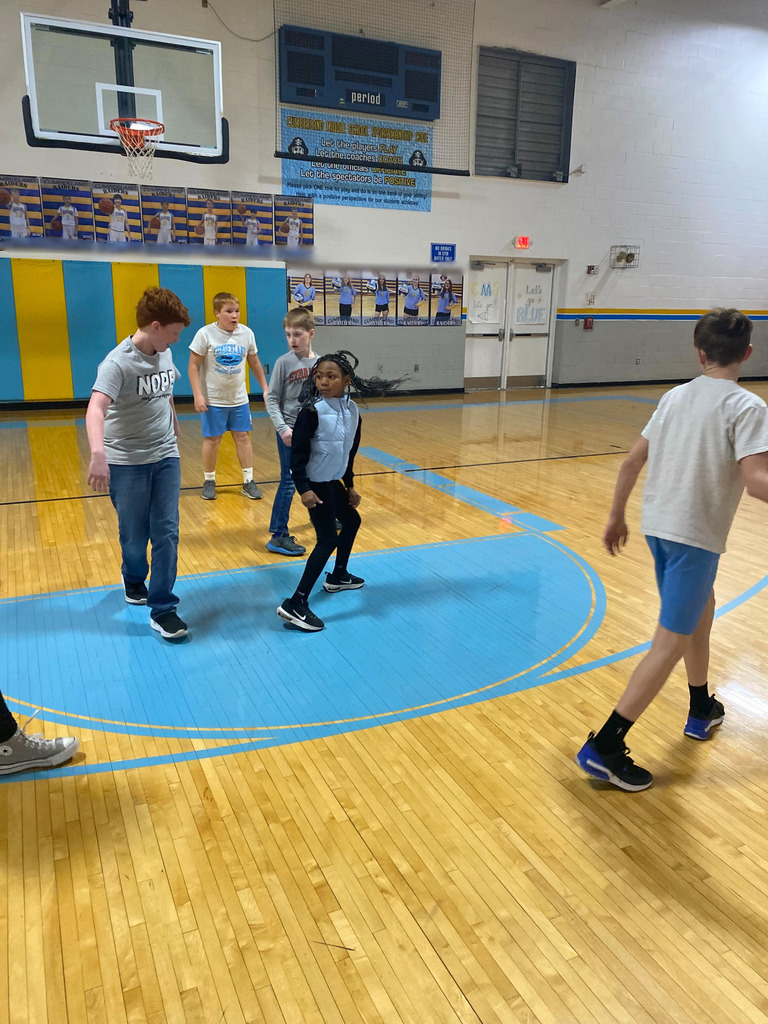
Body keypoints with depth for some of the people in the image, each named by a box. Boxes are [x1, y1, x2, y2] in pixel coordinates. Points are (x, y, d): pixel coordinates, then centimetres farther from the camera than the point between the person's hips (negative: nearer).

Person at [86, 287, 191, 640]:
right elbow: (96, 409, -35)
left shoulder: (164, 353, 2)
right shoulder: (118, 363, -20)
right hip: (127, 462, -5)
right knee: (134, 534, 9)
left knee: (166, 531, 0)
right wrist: (98, 454, -50)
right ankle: (134, 578, 41)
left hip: (166, 456, 5)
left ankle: (162, 609, 7)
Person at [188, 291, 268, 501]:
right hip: (213, 399, -3)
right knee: (212, 439, 5)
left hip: (239, 399, 3)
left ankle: (248, 481, 13)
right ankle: (209, 481, 20)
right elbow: (193, 366, -10)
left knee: (243, 436, 5)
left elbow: (255, 363, 11)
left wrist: (265, 389, 11)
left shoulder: (247, 333, -2)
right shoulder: (205, 334, -13)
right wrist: (198, 395, -17)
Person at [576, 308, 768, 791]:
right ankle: (605, 748, -4)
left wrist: (617, 517, 19)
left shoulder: (676, 395, 8)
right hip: (696, 535, -7)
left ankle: (702, 710, 43)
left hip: (657, 525, 8)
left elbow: (632, 462, 9)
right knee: (672, 642, -2)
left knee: (701, 606, 28)